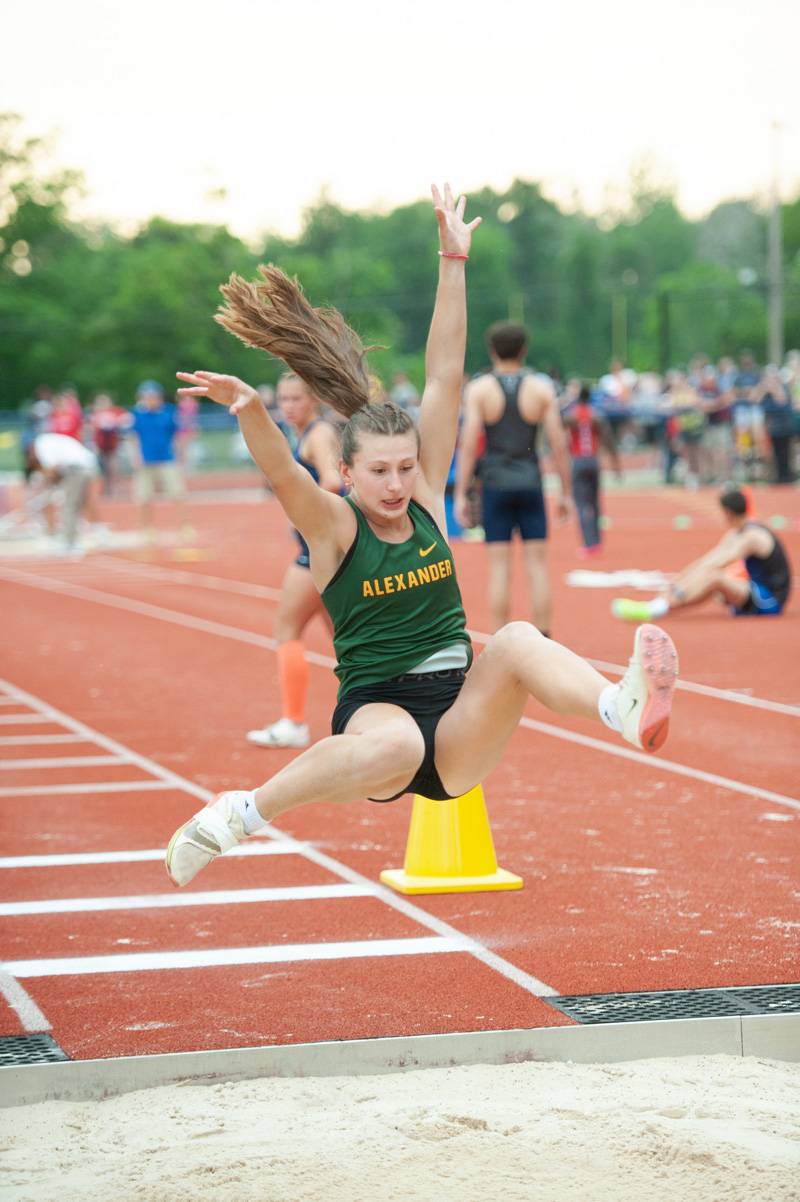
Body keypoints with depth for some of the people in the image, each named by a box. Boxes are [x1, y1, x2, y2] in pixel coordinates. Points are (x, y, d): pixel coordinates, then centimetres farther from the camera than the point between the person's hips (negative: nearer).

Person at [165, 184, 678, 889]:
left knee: (519, 640, -26)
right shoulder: (333, 526, -1)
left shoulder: (427, 503, 8)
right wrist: (249, 407, -43)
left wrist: (454, 262, 2)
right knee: (394, 745, -40)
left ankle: (626, 710, -56)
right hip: (375, 713, -3)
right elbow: (283, 473, -23)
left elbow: (445, 379, 4)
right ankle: (240, 815, -20)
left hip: (458, 733, 3)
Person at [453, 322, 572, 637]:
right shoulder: (541, 389, 2)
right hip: (530, 482, 1)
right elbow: (559, 445, 0)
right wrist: (565, 493, 7)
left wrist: (460, 495, -4)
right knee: (537, 566, 4)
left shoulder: (478, 389, -2)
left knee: (499, 568, 2)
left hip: (495, 484, -1)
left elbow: (468, 445, -7)